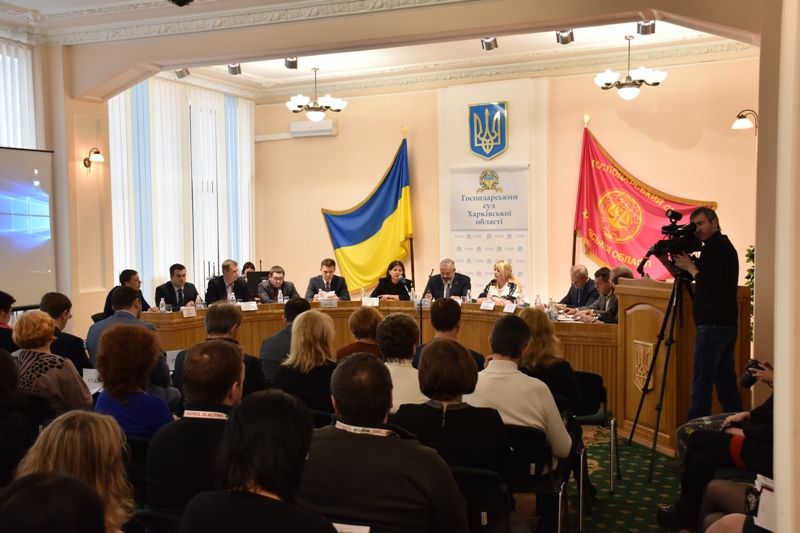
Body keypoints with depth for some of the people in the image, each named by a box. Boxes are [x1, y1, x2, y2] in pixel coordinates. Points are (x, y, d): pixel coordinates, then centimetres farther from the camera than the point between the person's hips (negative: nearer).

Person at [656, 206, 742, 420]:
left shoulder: (715, 246, -8)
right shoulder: (723, 246, 21)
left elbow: (709, 283, -19)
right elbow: (686, 277, 23)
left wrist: (690, 266, -6)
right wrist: (667, 262, 9)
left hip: (713, 324, -10)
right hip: (727, 324, 10)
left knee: (700, 386, -9)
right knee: (726, 384, 12)